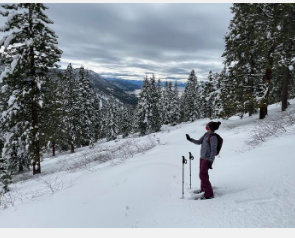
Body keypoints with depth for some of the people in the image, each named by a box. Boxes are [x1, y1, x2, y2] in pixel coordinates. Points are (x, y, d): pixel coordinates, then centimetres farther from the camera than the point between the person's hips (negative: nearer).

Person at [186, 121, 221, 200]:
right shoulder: (206, 134, 6)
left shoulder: (213, 137, -19)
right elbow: (199, 142, 14)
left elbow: (213, 150, -19)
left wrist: (210, 161, -19)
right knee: (203, 174, 20)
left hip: (207, 159, -8)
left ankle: (209, 194, 2)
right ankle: (203, 189, 38)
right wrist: (190, 139, 5)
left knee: (203, 175, -7)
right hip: (202, 157, 8)